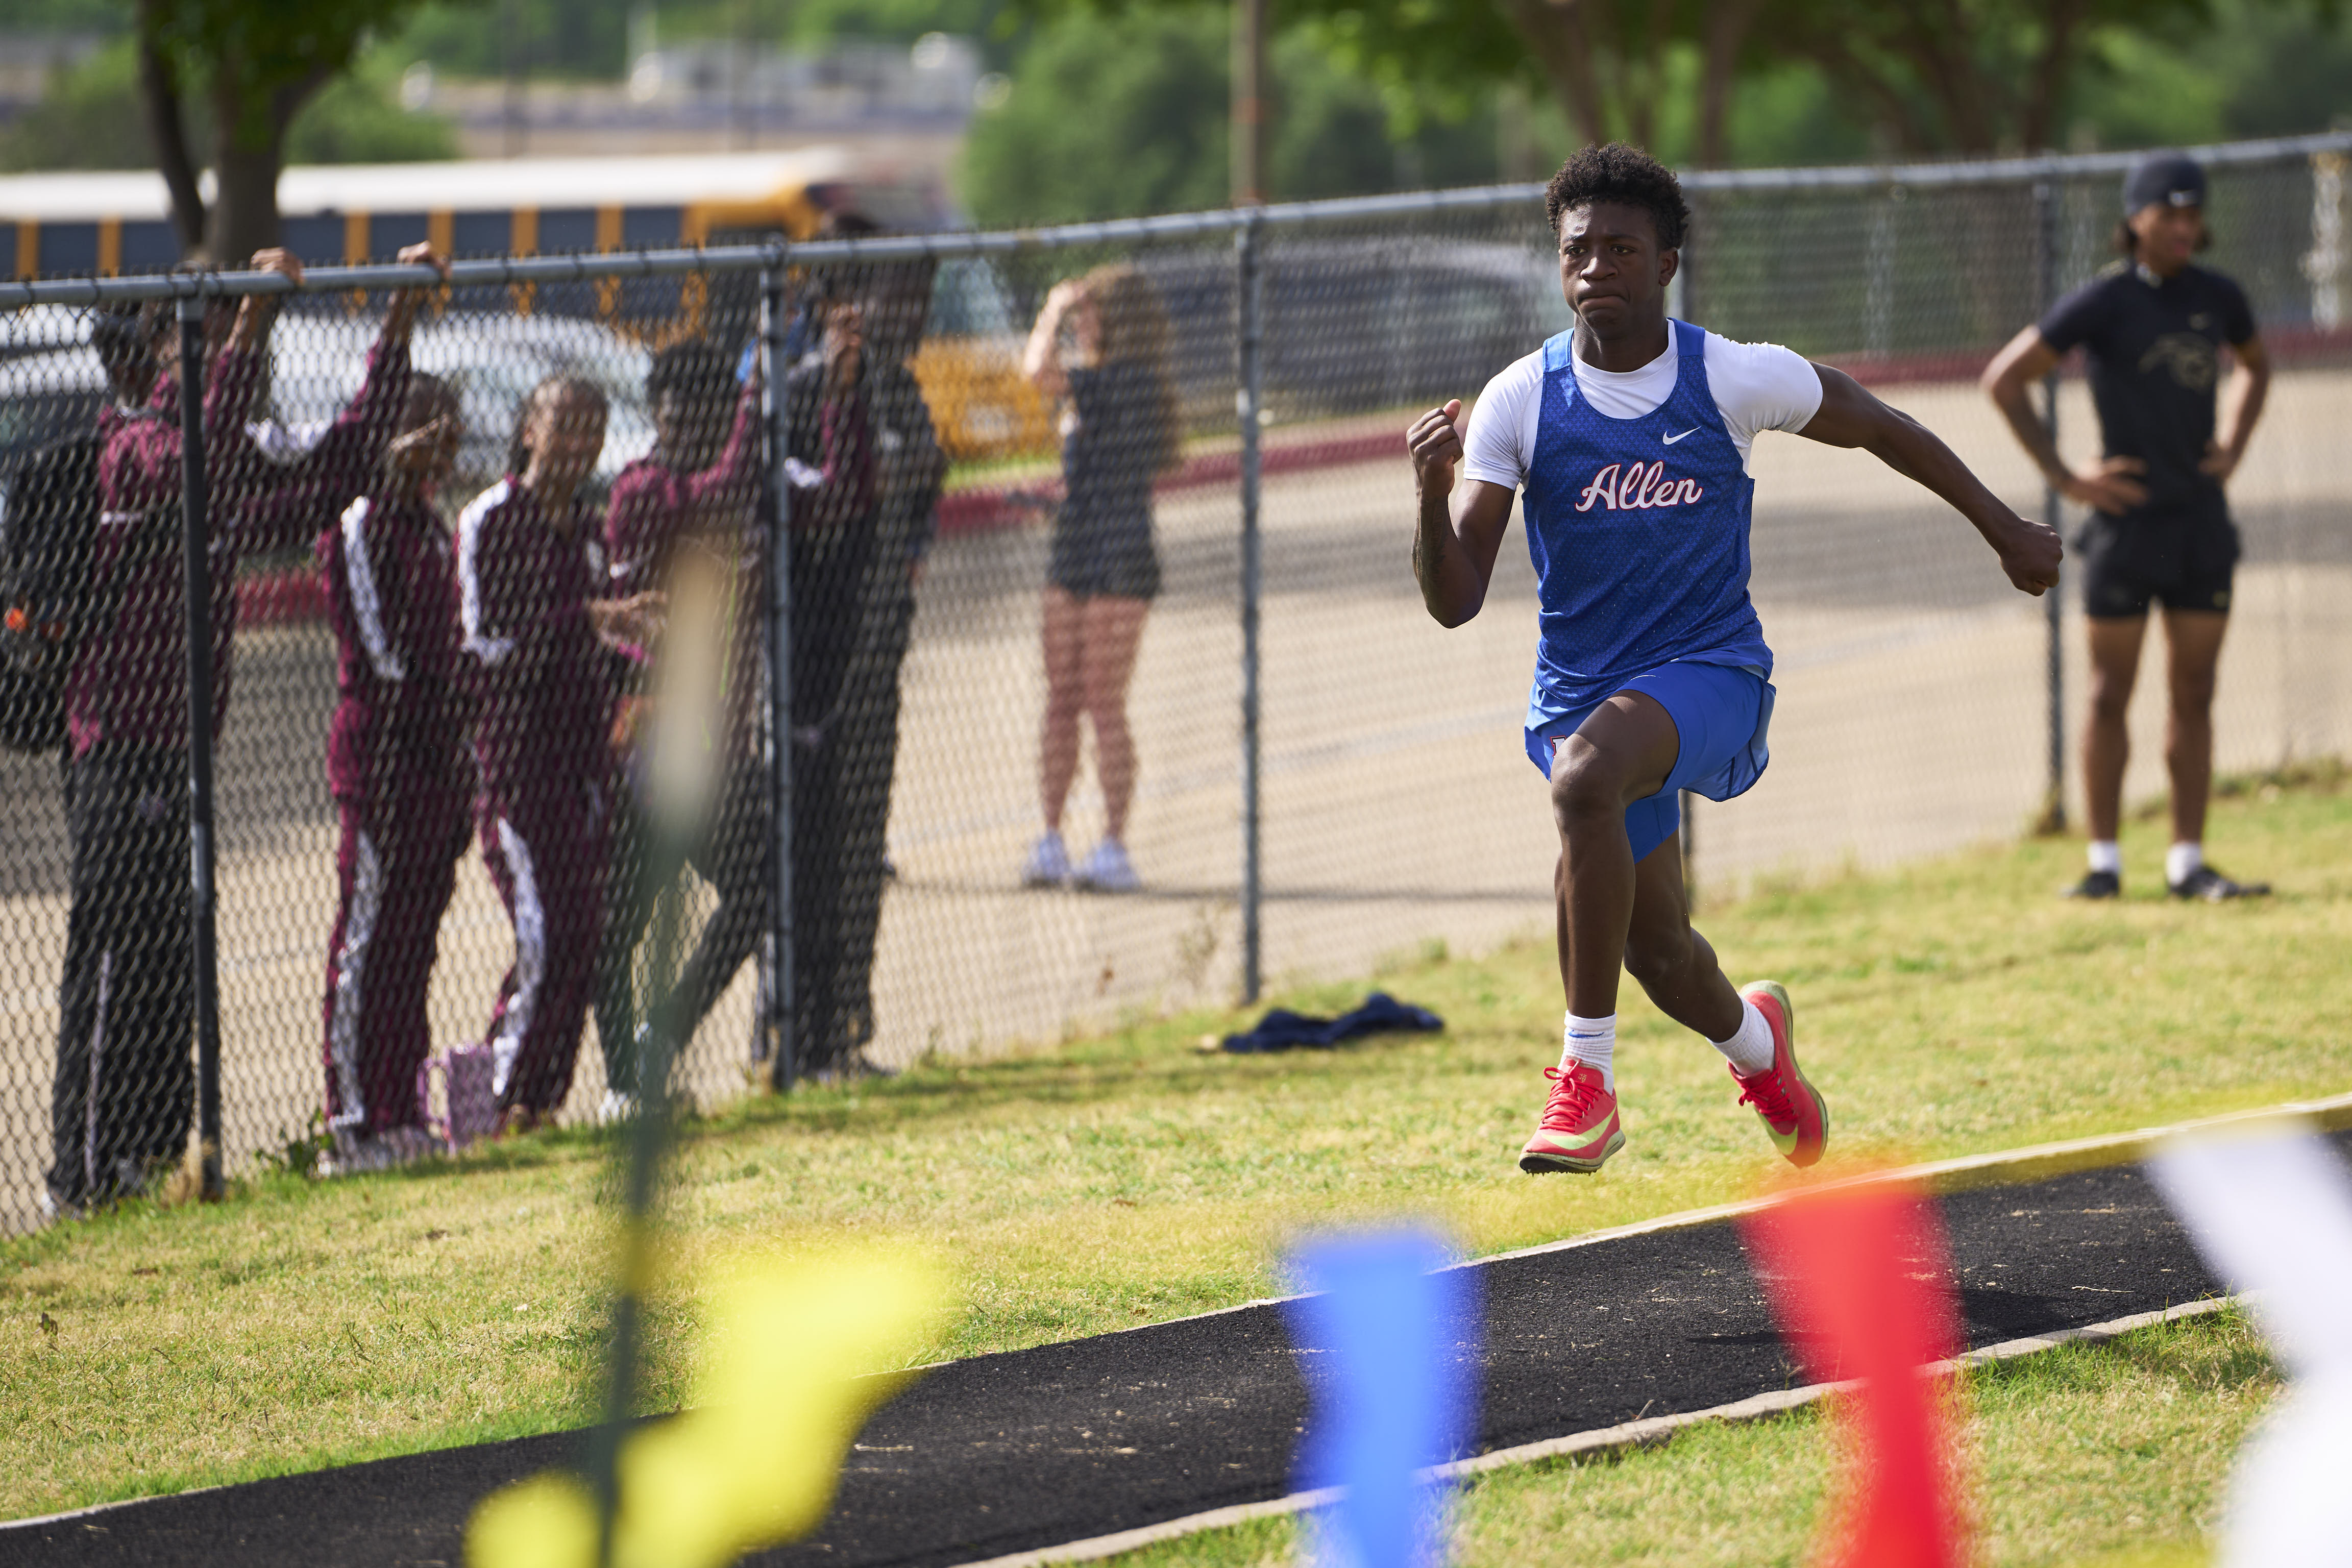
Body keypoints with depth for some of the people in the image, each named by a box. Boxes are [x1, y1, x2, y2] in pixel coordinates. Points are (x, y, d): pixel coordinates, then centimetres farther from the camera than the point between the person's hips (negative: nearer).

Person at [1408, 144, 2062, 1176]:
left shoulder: (1737, 379, -7)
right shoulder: (1519, 404, -5)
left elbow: (1874, 426, 12)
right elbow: (1454, 603, -6)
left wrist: (2003, 529, 20)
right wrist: (1433, 495, -26)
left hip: (1711, 673, -3)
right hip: (1585, 694, 3)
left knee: (1585, 773, -34)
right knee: (1655, 952, 6)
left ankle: (1587, 1074, -28)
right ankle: (1751, 1038, 45)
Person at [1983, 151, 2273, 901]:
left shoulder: (2217, 297, 6)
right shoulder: (2105, 302, -9)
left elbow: (2254, 365, 28)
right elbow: (2004, 380, -8)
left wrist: (2233, 447, 13)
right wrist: (2065, 477, -9)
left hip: (2202, 518, 5)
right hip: (2127, 516, -5)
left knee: (2194, 693, 5)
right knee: (2111, 694, 0)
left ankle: (2188, 863, 9)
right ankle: (2104, 862, 5)